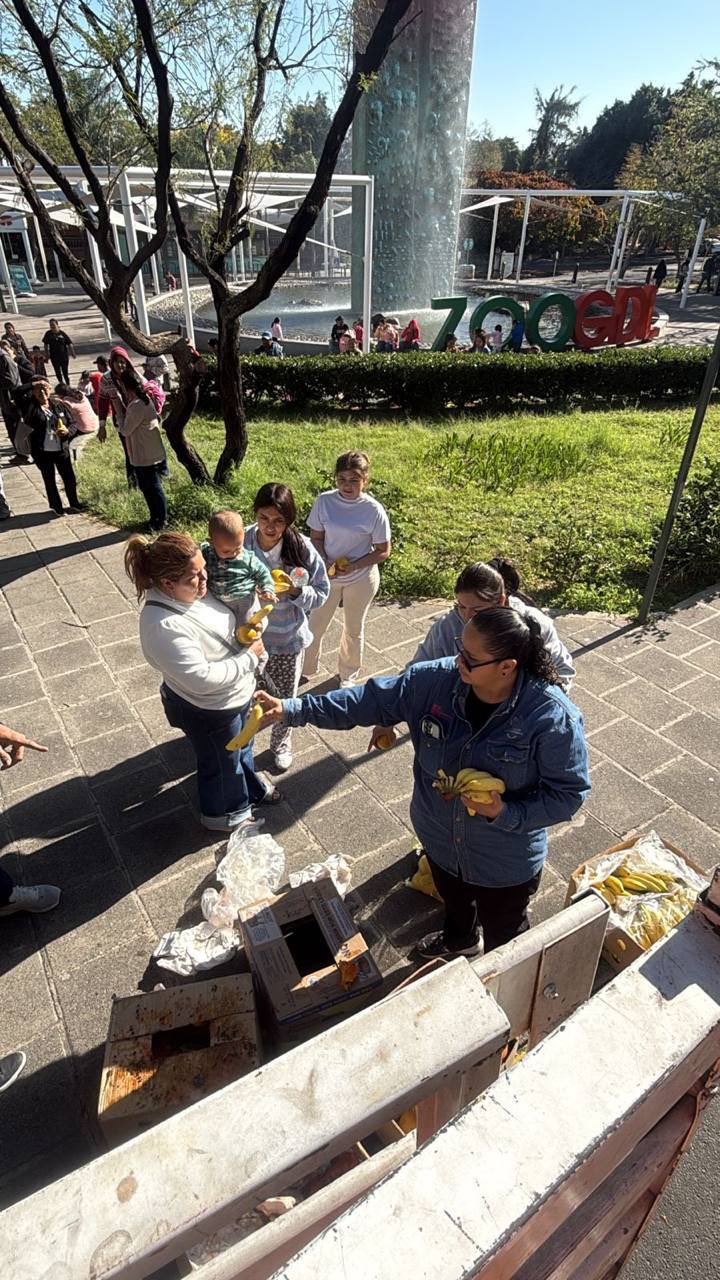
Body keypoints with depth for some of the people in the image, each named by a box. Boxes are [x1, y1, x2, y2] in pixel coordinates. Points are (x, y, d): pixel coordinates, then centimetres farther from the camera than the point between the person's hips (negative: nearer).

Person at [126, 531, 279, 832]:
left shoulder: (193, 591, -11)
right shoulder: (164, 626, -37)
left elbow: (225, 624, 10)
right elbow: (203, 679, -34)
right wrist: (249, 658, -26)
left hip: (237, 693, 8)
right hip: (208, 711, -8)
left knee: (241, 747, 32)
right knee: (222, 762, 20)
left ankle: (250, 787, 61)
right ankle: (225, 814, 49)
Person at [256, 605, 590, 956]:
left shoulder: (553, 717, -32)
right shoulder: (437, 680, -22)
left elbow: (568, 792, -21)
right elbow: (371, 699, -17)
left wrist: (505, 814, -34)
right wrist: (291, 709, -22)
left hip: (506, 863, -4)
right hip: (441, 839, 4)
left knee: (503, 935, 27)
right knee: (453, 900, 37)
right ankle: (458, 941, 72)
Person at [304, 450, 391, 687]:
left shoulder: (374, 510, -18)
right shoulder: (324, 501, -13)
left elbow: (383, 551, -11)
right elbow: (316, 537, -2)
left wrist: (353, 567, -22)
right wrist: (325, 563, -20)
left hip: (361, 578, -2)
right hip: (327, 575, 2)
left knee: (354, 629, 18)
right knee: (315, 625, 17)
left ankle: (348, 674, 43)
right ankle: (306, 669, 42)